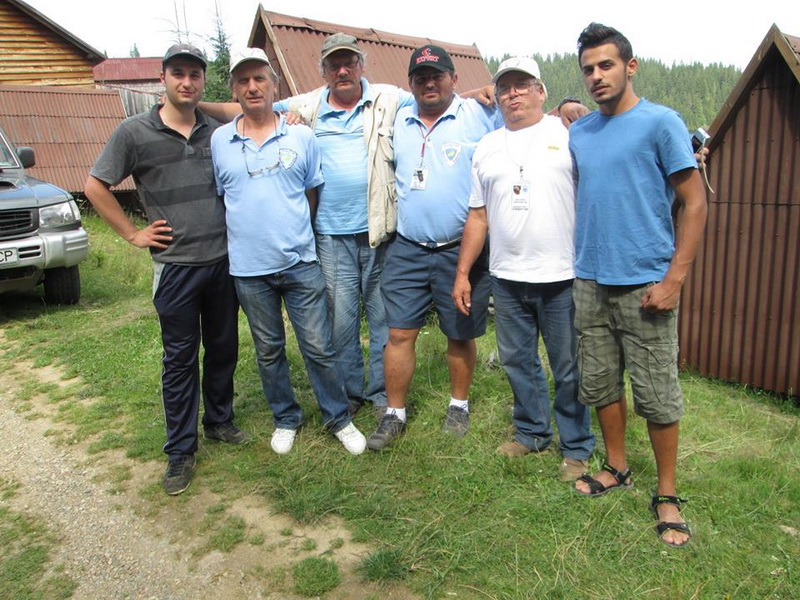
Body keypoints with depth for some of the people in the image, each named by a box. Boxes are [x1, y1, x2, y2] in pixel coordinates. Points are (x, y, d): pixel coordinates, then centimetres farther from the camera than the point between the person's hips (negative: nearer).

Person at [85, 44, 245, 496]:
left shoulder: (217, 131, 5)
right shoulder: (135, 132, -5)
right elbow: (96, 187, 1)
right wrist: (133, 234, -2)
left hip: (224, 259, 4)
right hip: (176, 265, -3)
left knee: (223, 348, 14)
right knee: (180, 358, 4)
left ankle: (219, 421, 34)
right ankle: (181, 450, 17)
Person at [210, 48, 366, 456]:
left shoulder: (301, 137, 1)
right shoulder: (218, 141, 2)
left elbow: (313, 193, 9)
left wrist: (293, 235, 7)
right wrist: (245, 233, 5)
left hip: (301, 263, -1)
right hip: (249, 269, 1)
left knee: (318, 348, 4)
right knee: (269, 351, 14)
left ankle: (338, 419, 22)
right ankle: (285, 419, 33)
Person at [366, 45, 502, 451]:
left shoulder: (479, 115, -3)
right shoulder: (399, 120, 11)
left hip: (461, 250, -3)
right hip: (407, 250, 3)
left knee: (461, 335, 11)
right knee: (399, 334, 3)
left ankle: (459, 405, 32)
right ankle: (394, 413, 19)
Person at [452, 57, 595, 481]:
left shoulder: (568, 135, 1)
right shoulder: (487, 147, 14)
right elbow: (477, 216, 14)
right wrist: (462, 273, 10)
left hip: (561, 276, -4)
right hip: (506, 277, 4)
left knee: (569, 367, 6)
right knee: (517, 361, 14)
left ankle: (576, 447, 22)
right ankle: (532, 431, 33)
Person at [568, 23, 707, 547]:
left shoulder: (661, 122, -4)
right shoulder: (577, 134, 12)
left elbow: (694, 203, -6)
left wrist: (675, 279, -13)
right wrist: (576, 261, 10)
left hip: (645, 284, -5)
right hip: (590, 282, 6)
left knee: (657, 395, 2)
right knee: (600, 384, 13)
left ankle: (667, 495, 19)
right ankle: (617, 470, 32)